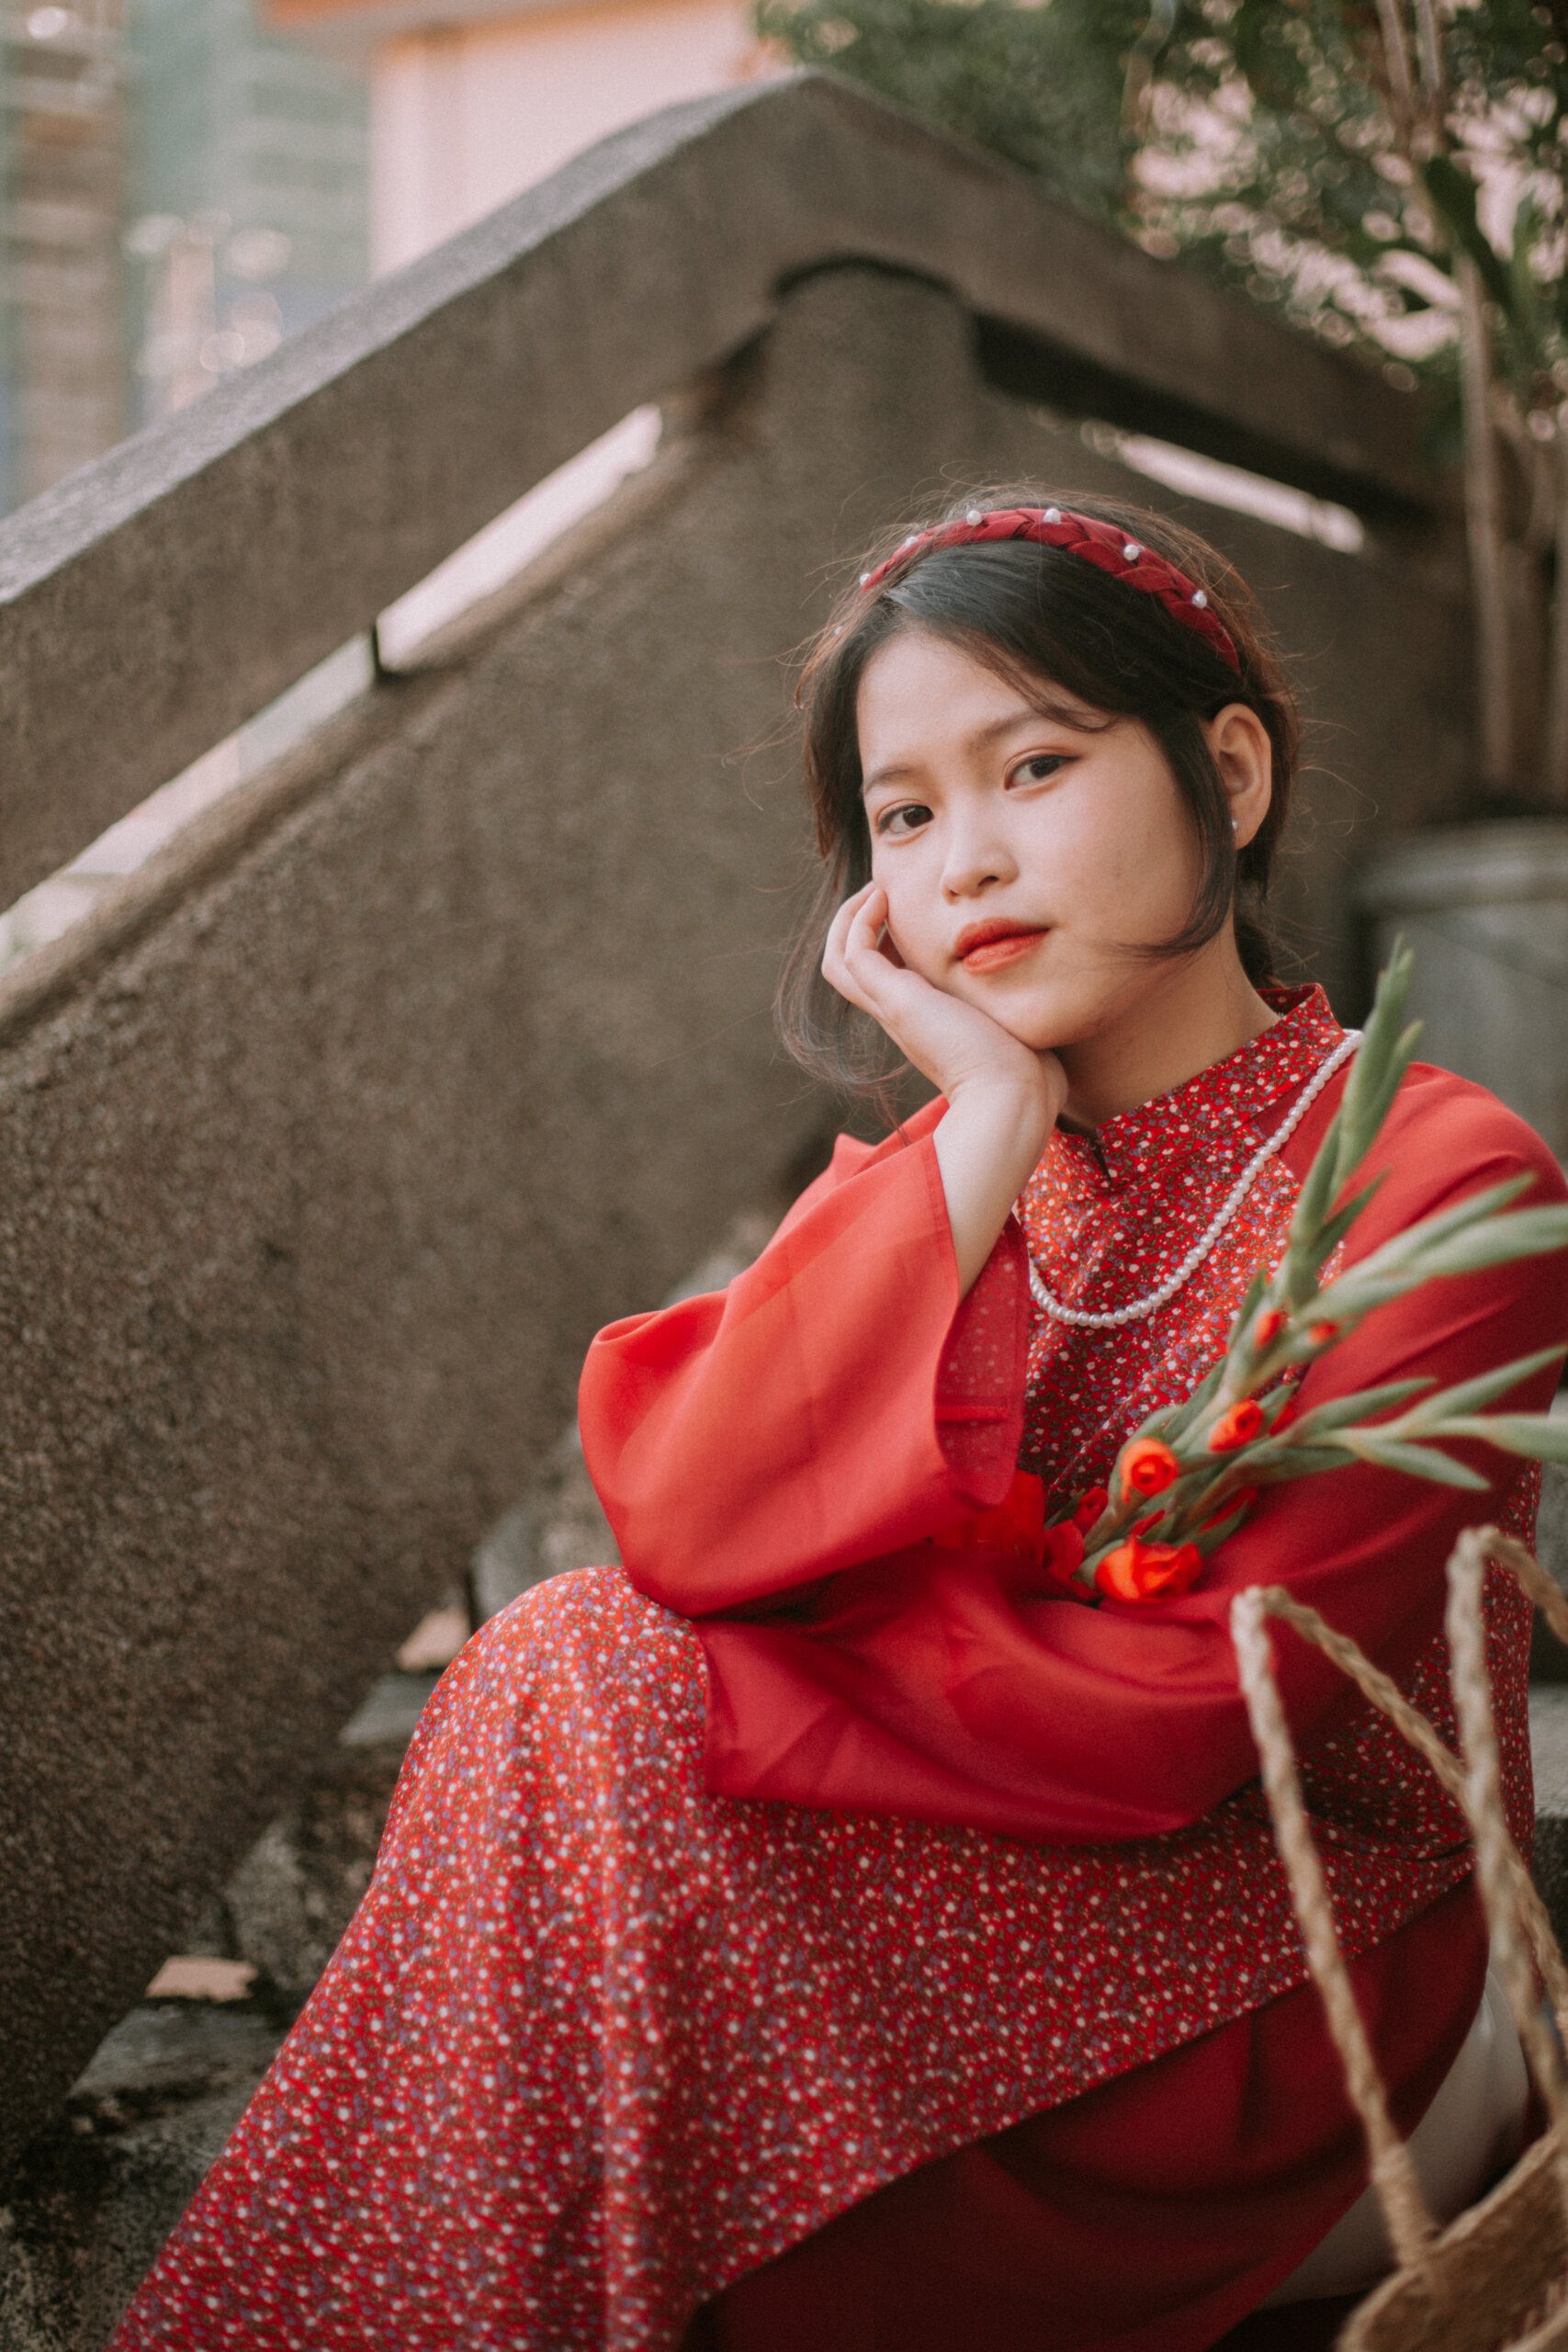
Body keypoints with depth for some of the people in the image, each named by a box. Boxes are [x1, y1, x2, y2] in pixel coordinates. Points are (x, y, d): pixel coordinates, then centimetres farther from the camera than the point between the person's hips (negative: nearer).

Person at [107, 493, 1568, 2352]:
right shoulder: (949, 1170, 6)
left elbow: (1173, 1707, -21)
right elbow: (685, 1519, -14)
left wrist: (734, 1649, -17)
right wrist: (994, 1130, -16)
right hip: (1011, 1922, 6)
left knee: (589, 1702, -20)